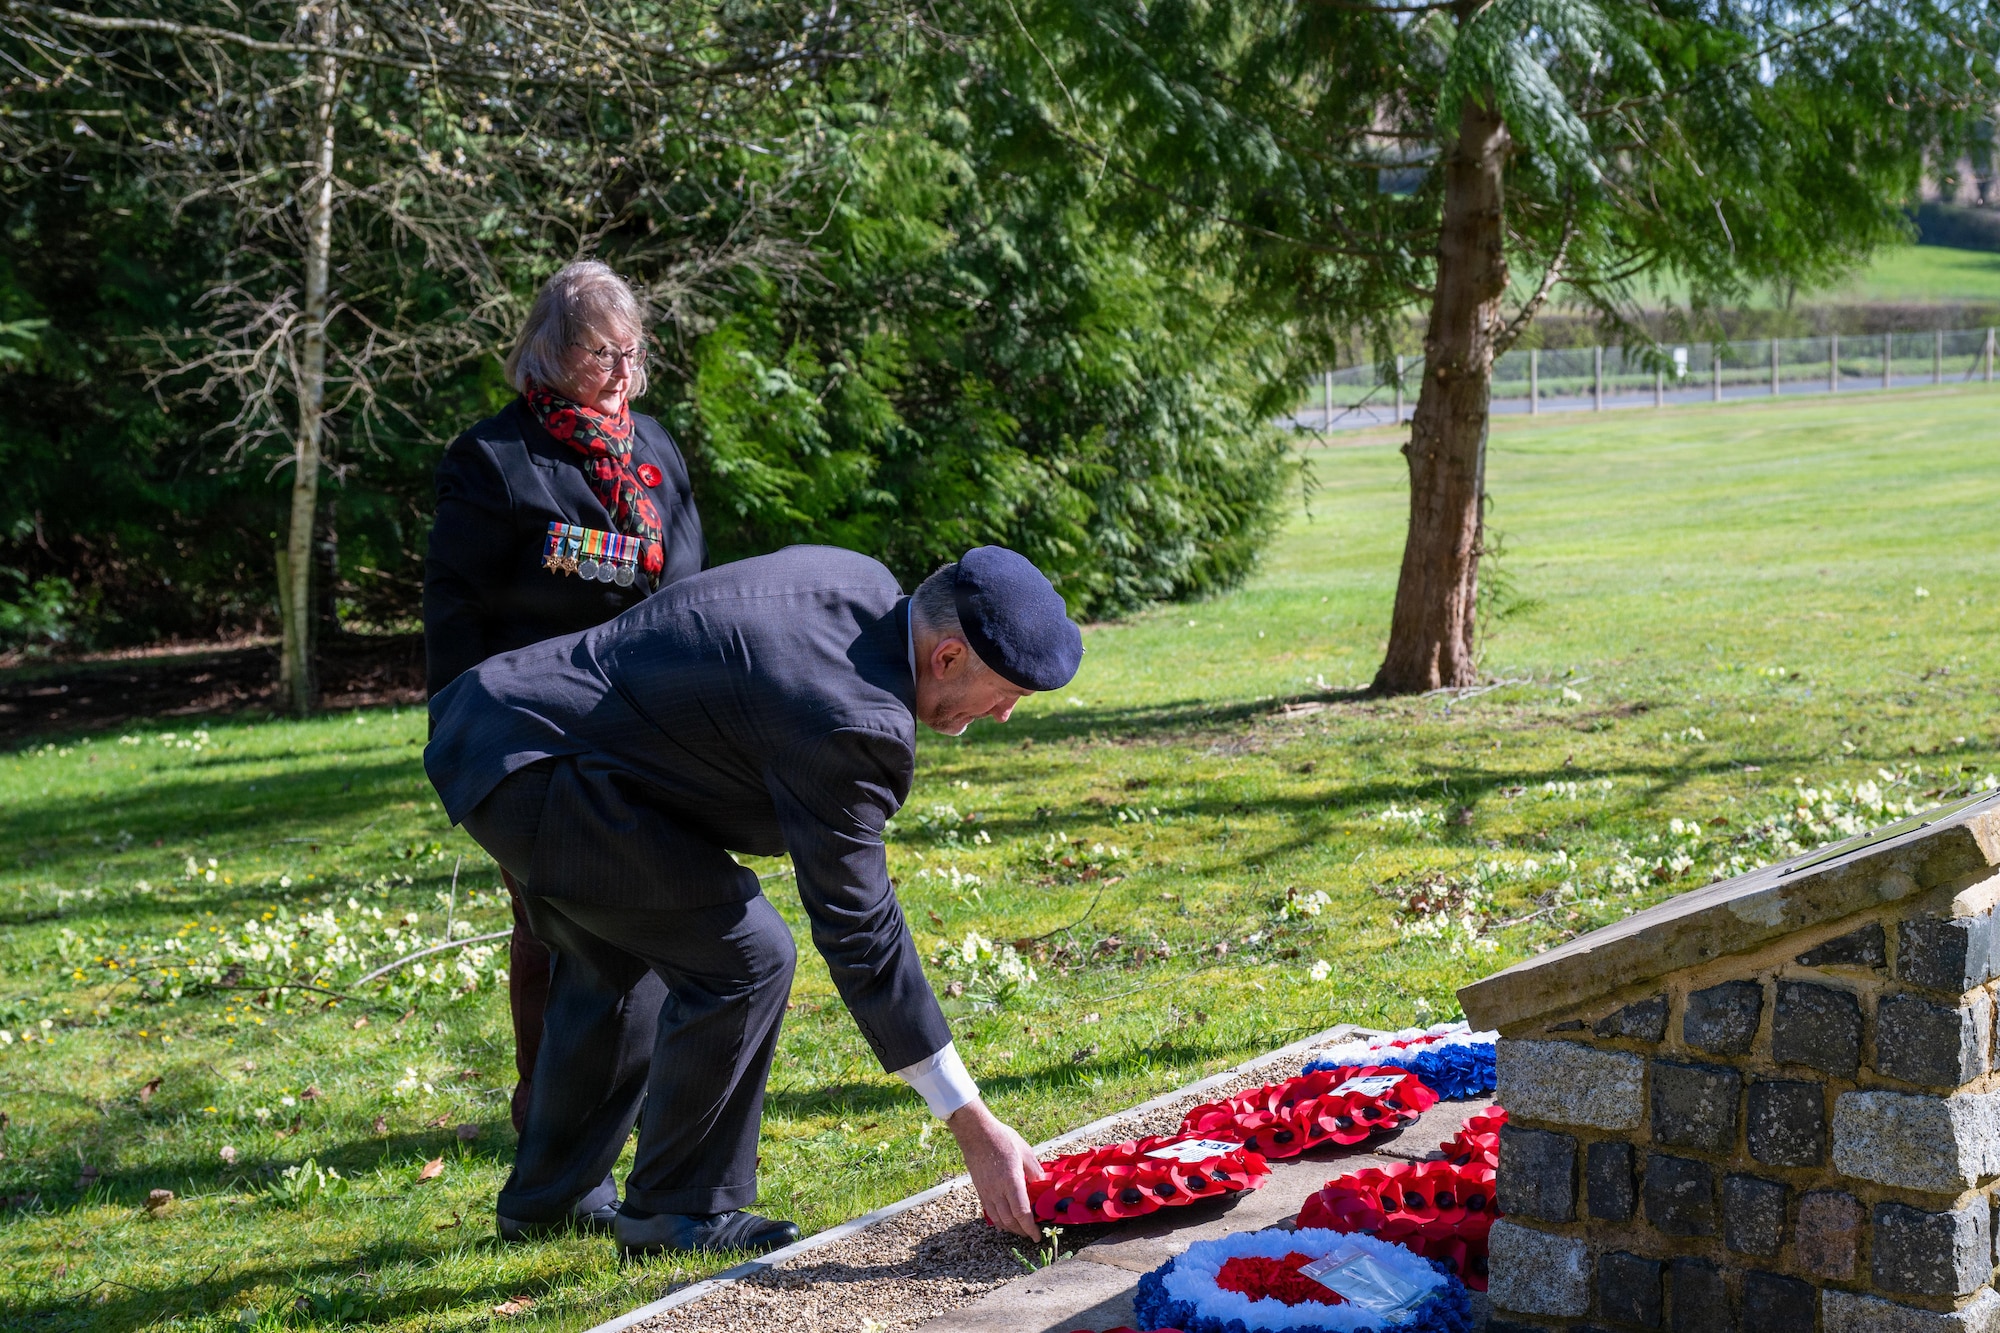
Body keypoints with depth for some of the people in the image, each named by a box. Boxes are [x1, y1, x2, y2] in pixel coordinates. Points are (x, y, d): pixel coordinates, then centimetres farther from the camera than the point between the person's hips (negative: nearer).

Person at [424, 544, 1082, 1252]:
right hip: (536, 780, -11)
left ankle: (548, 1195, 41)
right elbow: (858, 934, -23)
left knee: (616, 960, 26)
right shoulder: (845, 721, -27)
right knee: (743, 958, -10)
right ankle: (676, 1210, 6)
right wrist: (974, 1127, -19)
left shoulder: (864, 584, 1)